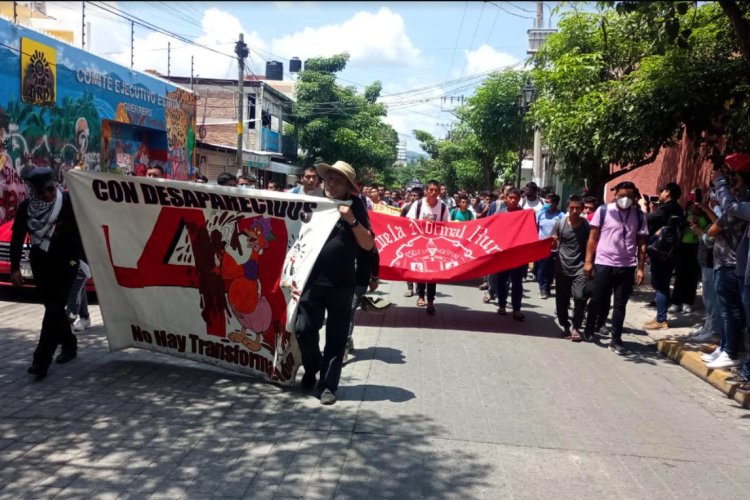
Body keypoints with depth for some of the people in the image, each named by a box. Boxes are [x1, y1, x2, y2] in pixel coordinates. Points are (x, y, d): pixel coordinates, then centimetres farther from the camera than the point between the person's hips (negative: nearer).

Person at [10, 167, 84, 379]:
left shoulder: (69, 203, -14)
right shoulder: (26, 207, -4)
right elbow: (17, 237, 0)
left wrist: (76, 258, -18)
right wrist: (15, 268, -5)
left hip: (64, 262, -4)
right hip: (40, 263, 4)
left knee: (54, 309, -10)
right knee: (53, 307, 13)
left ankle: (41, 360, -11)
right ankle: (69, 345, 31)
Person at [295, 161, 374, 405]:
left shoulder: (355, 207, 0)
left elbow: (368, 245, -7)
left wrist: (352, 220, -18)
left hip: (341, 284, -1)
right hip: (313, 280, 2)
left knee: (336, 338, 4)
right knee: (304, 329, -1)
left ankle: (328, 385, 15)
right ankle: (312, 368, 26)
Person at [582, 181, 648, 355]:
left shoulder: (639, 215, 3)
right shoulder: (603, 211, -3)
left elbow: (641, 243, 6)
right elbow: (593, 238, 0)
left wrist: (640, 268, 1)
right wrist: (588, 261, -4)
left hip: (627, 267, 2)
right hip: (603, 264, -1)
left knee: (620, 304, 7)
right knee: (596, 300, 7)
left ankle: (616, 340, 14)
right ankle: (589, 331, 28)